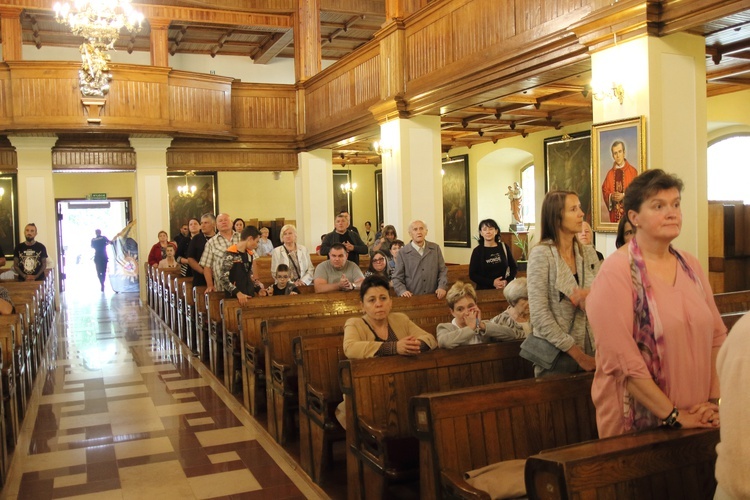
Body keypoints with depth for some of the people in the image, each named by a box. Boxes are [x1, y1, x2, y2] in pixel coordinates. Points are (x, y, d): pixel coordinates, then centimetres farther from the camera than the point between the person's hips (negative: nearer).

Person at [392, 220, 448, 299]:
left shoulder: (435, 248, 12)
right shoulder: (403, 253, 4)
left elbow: (442, 271, 15)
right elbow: (397, 278, 5)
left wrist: (442, 287, -1)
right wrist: (402, 291, -13)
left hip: (433, 297, 1)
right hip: (412, 298, -1)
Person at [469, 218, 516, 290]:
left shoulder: (504, 247, 5)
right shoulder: (477, 251, -1)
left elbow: (514, 267, 12)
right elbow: (472, 275, -2)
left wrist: (507, 281, -5)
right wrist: (492, 282, -11)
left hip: (504, 288, 1)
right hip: (484, 290, -1)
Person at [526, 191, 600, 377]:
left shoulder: (589, 254, 4)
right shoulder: (541, 254, -11)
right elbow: (539, 314, -16)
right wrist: (578, 355, -16)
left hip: (590, 352, 5)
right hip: (556, 357, -4)